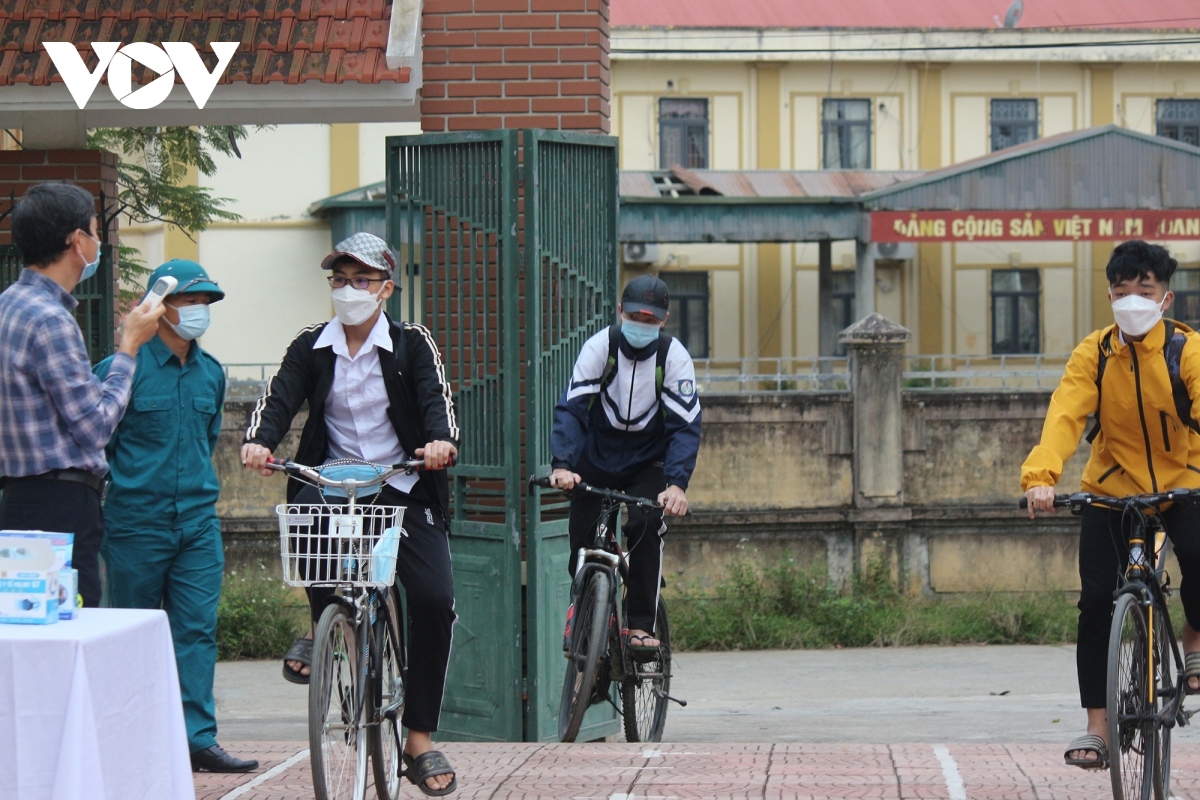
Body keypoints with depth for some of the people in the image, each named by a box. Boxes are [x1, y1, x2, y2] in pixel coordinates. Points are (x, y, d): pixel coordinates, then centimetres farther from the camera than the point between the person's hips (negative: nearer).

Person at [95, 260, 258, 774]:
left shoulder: (211, 373, 11)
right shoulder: (122, 369, -7)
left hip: (198, 522, 4)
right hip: (135, 525, -4)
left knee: (197, 630, -2)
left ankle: (197, 738, -3)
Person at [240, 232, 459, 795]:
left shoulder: (412, 345, 2)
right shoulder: (311, 347, 6)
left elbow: (437, 397, -13)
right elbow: (279, 397, -8)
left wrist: (442, 441, -36)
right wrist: (258, 442, -30)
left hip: (402, 490, 0)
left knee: (434, 599, -16)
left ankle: (419, 739, -4)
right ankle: (323, 627, -5)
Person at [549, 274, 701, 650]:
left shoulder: (674, 356, -15)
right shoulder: (599, 347, -15)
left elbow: (685, 426, -21)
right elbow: (570, 408, -23)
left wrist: (676, 483, -37)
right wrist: (562, 464, -39)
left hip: (647, 465, -1)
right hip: (595, 462, 1)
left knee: (645, 529, -25)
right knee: (583, 550, -4)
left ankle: (641, 626, -18)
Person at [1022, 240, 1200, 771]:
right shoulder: (1093, 354, -9)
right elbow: (1064, 416, -21)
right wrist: (1040, 476, -40)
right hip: (1110, 489, 1)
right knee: (1096, 600, -11)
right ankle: (1097, 727, -2)